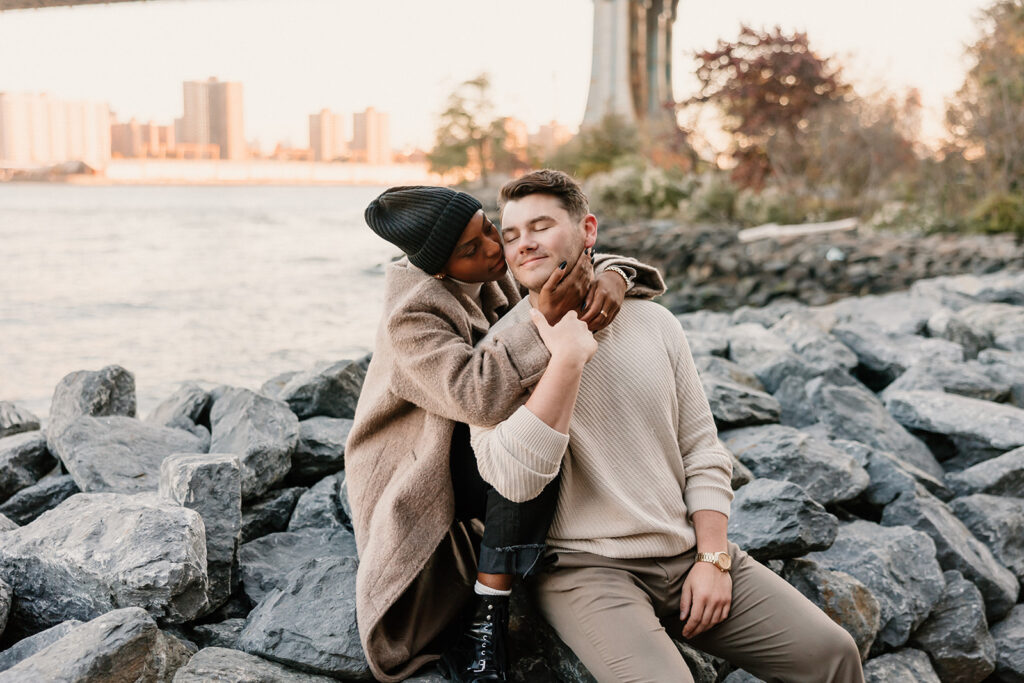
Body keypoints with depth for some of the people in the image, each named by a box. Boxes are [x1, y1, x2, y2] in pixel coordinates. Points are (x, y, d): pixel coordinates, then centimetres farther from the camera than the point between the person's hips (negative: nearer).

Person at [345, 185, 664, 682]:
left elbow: (582, 266, 0)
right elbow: (476, 395, -40)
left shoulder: (491, 274, -5)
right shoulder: (411, 316, -26)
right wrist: (545, 321, -44)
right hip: (421, 470, -8)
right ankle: (487, 621, -24)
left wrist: (612, 277, -24)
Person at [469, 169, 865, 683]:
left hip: (686, 552, 5)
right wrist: (567, 358, -23)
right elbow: (514, 480, -21)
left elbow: (702, 451, 10)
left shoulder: (653, 322, 9)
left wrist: (713, 558, 0)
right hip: (586, 567, -4)